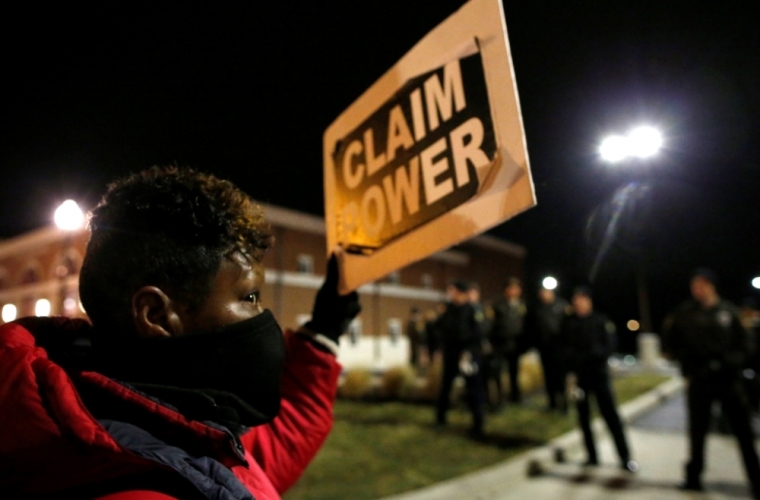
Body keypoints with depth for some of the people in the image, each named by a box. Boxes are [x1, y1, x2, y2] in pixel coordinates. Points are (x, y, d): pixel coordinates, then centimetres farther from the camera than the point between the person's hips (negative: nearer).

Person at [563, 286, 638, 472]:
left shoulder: (601, 321, -3)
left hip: (599, 374, -2)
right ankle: (592, 456, 21)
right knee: (584, 416, 9)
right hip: (578, 376, 2)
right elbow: (566, 351, 1)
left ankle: (625, 458, 6)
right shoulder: (568, 324, 2)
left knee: (611, 415, -2)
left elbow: (607, 347, -6)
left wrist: (585, 357, -20)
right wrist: (570, 373, -9)